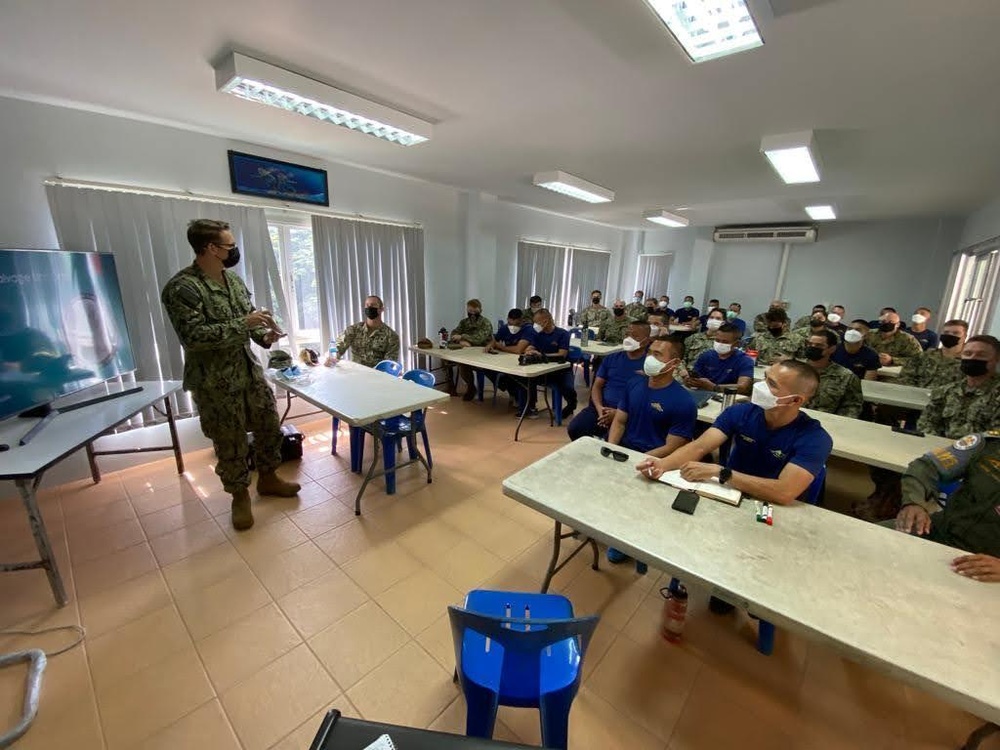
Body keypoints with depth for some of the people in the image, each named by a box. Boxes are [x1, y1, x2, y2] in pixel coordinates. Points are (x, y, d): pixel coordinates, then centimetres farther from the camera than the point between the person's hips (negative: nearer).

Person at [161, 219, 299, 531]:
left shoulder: (234, 280, 7)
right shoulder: (181, 288, -17)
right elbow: (193, 336, -26)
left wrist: (264, 335, -6)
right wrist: (244, 324, -27)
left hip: (250, 370, 7)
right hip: (215, 381, -7)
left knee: (269, 424, 14)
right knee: (230, 441, 7)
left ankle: (267, 478, 35)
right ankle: (240, 495, 28)